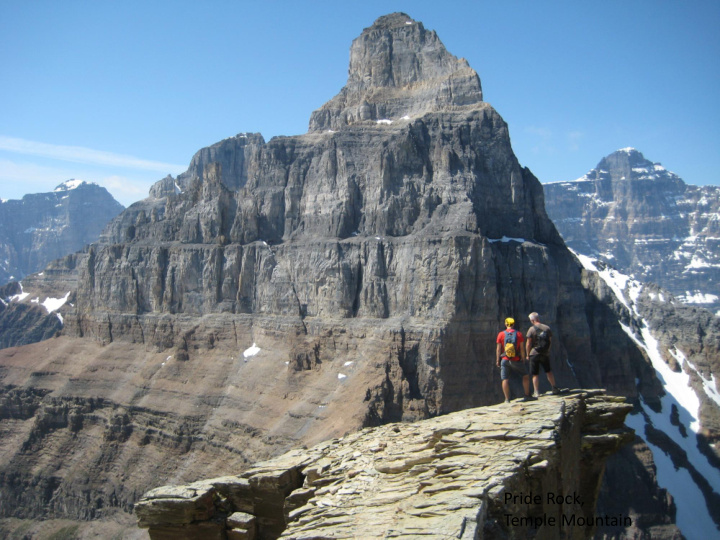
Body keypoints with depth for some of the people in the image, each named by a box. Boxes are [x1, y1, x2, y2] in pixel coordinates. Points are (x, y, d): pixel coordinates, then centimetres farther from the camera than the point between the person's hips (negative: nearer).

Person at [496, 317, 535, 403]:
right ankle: (527, 395, 15)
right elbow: (522, 348, -2)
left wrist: (497, 360, 5)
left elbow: (498, 349, -2)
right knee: (525, 375, 16)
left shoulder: (501, 334, -1)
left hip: (505, 360, 0)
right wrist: (523, 360, 6)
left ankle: (507, 399, 0)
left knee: (505, 379, 3)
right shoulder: (518, 334, -1)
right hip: (516, 360, 0)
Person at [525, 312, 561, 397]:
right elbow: (550, 341, 8)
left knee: (535, 374, 3)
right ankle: (554, 388, 23)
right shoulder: (547, 328, 1)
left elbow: (528, 344, -11)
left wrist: (527, 355, 0)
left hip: (534, 354, -4)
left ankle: (537, 393, 4)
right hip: (545, 354, 4)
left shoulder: (531, 329, -11)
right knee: (548, 371, 20)